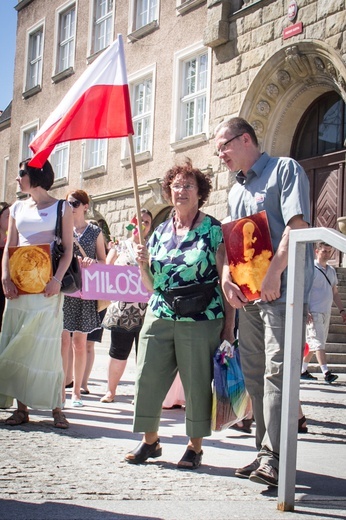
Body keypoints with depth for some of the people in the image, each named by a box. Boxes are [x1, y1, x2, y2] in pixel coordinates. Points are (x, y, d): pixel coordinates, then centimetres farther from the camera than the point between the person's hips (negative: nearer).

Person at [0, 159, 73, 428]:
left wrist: (58, 279, -16)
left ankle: (56, 407, -1)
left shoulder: (61, 208, 4)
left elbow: (68, 248, -1)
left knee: (47, 345, -8)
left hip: (47, 285, -4)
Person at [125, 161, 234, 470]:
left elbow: (226, 279, -3)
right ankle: (150, 441, 21)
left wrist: (228, 324, -8)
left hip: (202, 322, -4)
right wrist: (143, 264, -3)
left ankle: (195, 447, 16)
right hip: (160, 318, 5)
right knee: (148, 380, 3)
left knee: (197, 384, 1)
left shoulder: (214, 230, 0)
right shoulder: (160, 232, 13)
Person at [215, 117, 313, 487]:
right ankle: (265, 453, 15)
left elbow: (297, 224, -13)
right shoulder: (235, 192, 22)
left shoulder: (284, 169, -1)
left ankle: (274, 458, -11)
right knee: (254, 374, 8)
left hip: (282, 290, -8)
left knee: (276, 370, -12)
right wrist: (226, 277, 1)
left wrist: (274, 273, -21)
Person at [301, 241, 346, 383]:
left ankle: (303, 370, 19)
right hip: (314, 313, -8)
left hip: (326, 313, 8)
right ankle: (326, 373, -17)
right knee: (318, 343, -12)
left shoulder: (331, 270, 16)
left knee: (313, 344, 11)